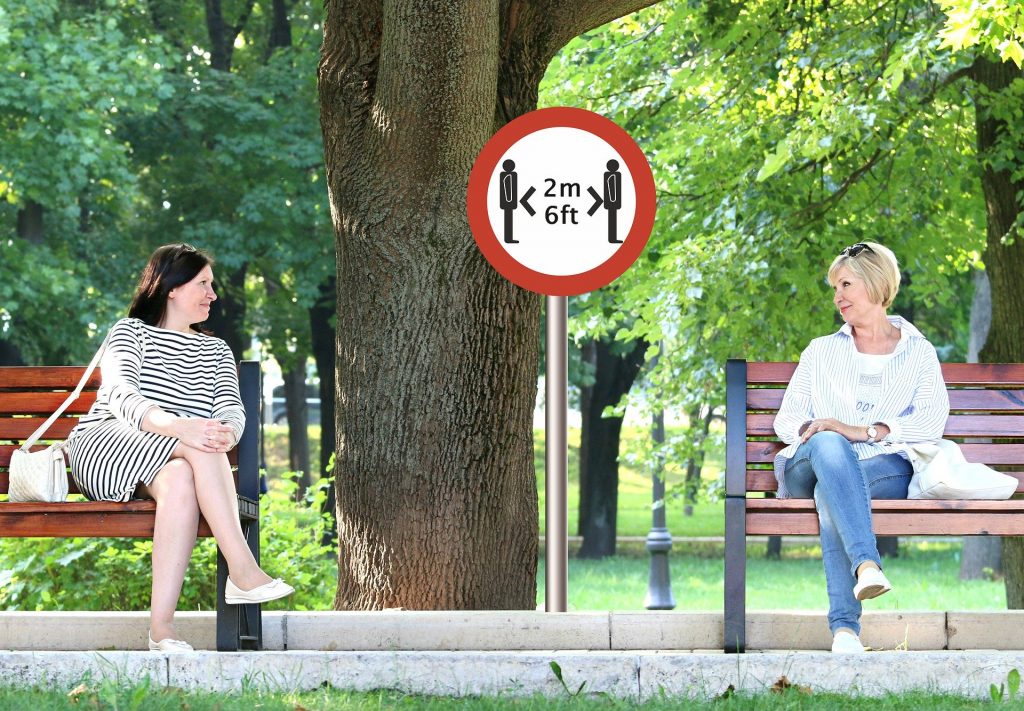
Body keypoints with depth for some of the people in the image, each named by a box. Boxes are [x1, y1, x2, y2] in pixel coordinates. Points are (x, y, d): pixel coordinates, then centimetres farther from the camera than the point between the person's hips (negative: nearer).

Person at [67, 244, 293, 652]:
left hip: (175, 462, 3)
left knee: (180, 479, -37)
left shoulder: (216, 351, 25)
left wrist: (226, 435, -22)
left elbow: (231, 408, 6)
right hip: (104, 447, -3)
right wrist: (177, 426, -33)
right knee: (195, 447, -35)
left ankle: (161, 625, -48)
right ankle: (242, 571, -44)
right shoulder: (130, 331, 8)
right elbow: (120, 395, -13)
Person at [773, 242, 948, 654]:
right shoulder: (821, 351, 27)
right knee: (828, 445, -39)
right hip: (808, 467, 1)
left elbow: (932, 422, 1)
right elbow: (786, 418, 18)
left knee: (831, 495, -39)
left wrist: (864, 431, -14)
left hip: (884, 469, -1)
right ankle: (866, 564, -60)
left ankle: (844, 624, -55)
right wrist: (811, 430, -9)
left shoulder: (919, 353, 19)